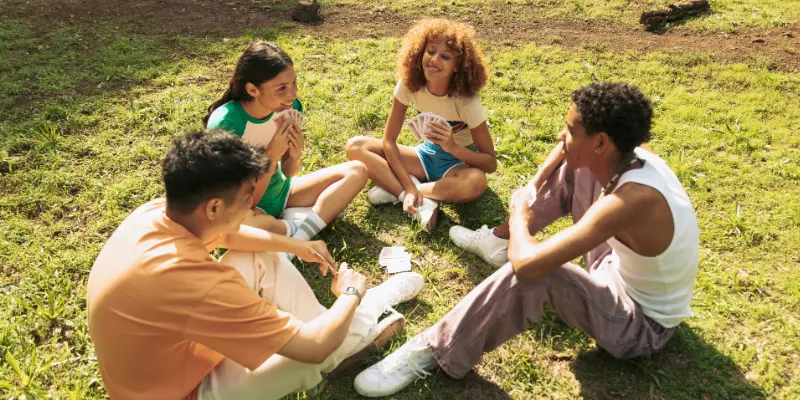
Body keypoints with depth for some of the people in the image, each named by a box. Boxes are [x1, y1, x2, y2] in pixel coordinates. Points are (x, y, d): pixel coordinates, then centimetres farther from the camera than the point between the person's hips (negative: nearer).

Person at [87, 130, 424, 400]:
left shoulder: (156, 213, -15)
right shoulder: (194, 280, -39)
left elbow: (227, 236, 9)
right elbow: (314, 346, -30)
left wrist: (299, 246, 2)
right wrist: (350, 294, -10)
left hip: (168, 346, 8)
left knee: (262, 258, 5)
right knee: (319, 347, -8)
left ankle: (352, 324, 16)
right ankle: (367, 317, 25)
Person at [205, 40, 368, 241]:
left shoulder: (289, 108, -12)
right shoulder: (225, 124, -28)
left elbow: (287, 174, 1)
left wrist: (295, 156, -22)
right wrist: (272, 155, -33)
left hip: (279, 193, 6)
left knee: (356, 171, -6)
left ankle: (303, 231, -21)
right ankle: (295, 228, -13)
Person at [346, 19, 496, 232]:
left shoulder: (466, 100, -25)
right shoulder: (409, 84, -17)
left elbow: (491, 163, -22)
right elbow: (389, 140, -16)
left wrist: (453, 147, -40)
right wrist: (409, 186, -29)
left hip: (459, 161, -4)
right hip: (428, 153, 4)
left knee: (475, 183, -41)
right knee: (355, 146, -15)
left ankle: (395, 190, -23)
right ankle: (422, 202, -26)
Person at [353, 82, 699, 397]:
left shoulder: (632, 200, -38)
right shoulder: (634, 159, -13)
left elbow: (526, 263, -42)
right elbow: (568, 153, 13)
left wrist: (519, 216, -20)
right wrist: (530, 190, 1)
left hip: (641, 324, -8)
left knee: (531, 272, -35)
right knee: (575, 170, 5)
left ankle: (433, 352, -18)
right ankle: (500, 239, 23)